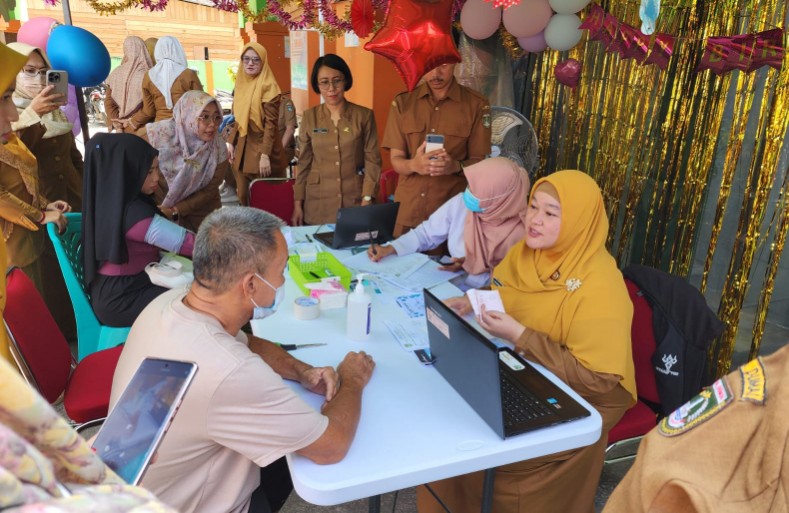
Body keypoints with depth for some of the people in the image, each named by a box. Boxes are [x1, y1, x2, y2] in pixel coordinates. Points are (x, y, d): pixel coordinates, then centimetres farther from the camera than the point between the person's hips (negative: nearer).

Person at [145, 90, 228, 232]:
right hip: (157, 206, 0)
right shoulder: (159, 133, -23)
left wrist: (175, 211, -18)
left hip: (199, 213, 1)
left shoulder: (218, 150, -20)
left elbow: (209, 191, -9)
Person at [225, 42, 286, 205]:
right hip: (242, 147, 7)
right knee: (243, 196, 9)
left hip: (261, 146, -7)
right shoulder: (241, 83, 10)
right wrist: (230, 142, 10)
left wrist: (265, 155, -22)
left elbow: (271, 123, -17)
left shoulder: (268, 86, -11)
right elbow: (237, 118, 16)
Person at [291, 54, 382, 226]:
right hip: (317, 204, 1)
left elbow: (372, 160, -3)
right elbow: (304, 163, 6)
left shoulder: (365, 116, -2)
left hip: (354, 202, -1)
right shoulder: (309, 117, 3)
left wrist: (366, 201, -10)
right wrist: (298, 203, 4)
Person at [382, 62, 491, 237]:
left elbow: (479, 163, -1)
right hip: (406, 212, 2)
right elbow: (396, 160, 1)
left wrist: (456, 166, -24)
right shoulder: (402, 102, 3)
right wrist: (413, 165, -22)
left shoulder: (476, 105, -3)